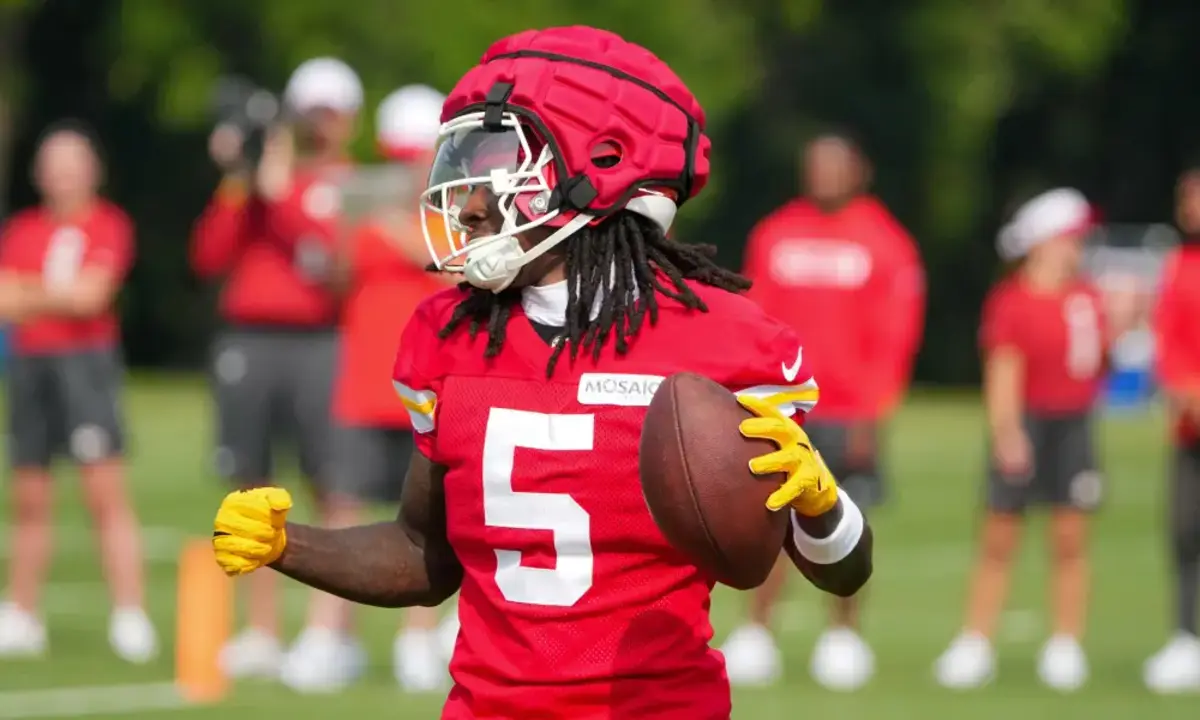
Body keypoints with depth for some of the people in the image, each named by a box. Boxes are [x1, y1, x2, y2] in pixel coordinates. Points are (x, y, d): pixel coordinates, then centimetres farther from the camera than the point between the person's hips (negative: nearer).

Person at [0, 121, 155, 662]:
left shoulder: (107, 226, -1)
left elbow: (91, 296, -11)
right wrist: (60, 296, -9)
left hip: (86, 360, -5)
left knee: (106, 491, -11)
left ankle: (130, 618, -12)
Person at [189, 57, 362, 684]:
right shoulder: (256, 175, 14)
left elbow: (337, 260, -11)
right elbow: (210, 259, 7)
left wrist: (282, 194, -12)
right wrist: (235, 186, -2)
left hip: (321, 344, -4)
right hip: (247, 343, 4)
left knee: (331, 490, -8)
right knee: (251, 487, 6)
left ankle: (328, 634, -8)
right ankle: (261, 635, 13)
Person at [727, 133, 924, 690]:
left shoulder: (885, 245, 0)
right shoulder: (773, 236, 8)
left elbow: (894, 336, -4)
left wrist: (870, 414, -10)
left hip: (849, 413, -2)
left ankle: (843, 637, 13)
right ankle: (756, 634, 1)